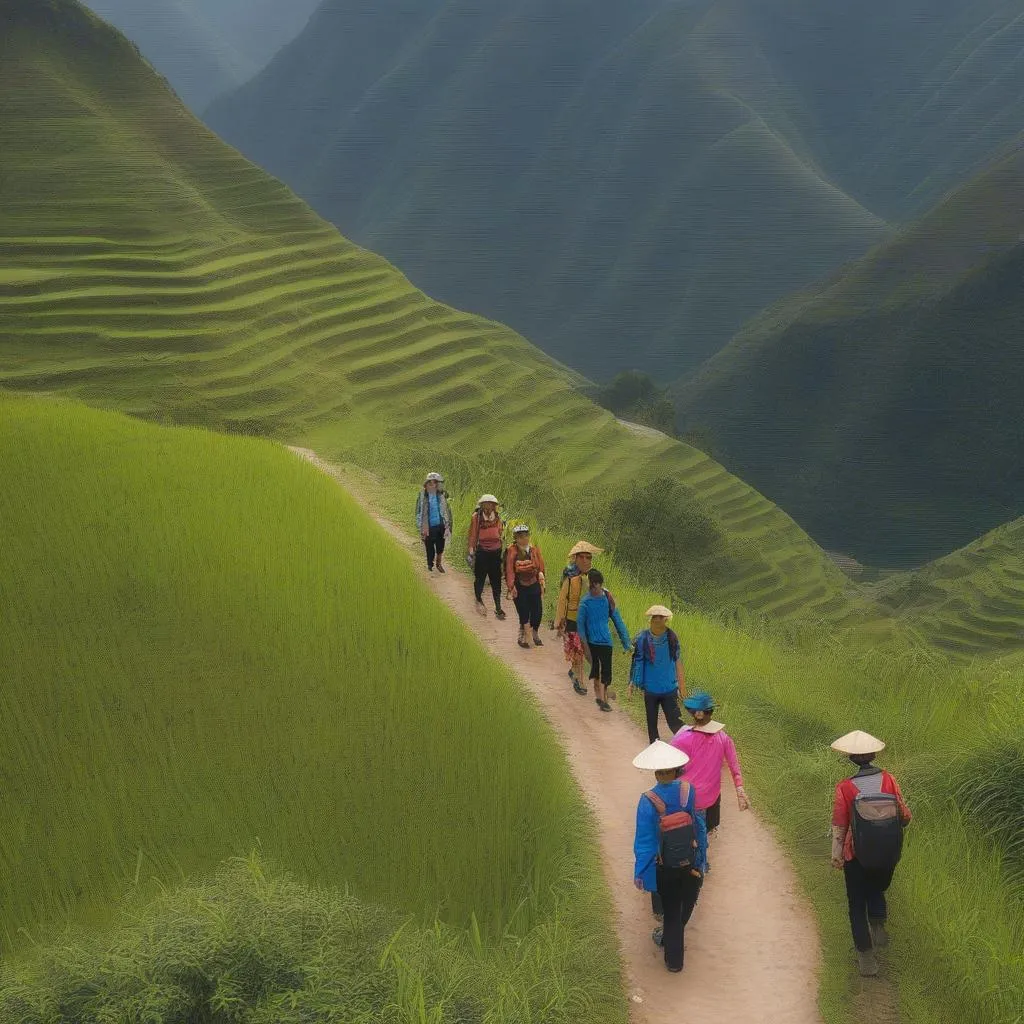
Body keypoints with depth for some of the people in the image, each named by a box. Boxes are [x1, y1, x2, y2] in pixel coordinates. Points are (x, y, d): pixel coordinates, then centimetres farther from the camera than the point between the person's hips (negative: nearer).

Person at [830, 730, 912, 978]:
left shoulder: (845, 788, -14)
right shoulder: (888, 780, -8)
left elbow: (839, 826, -9)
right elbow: (905, 817, -3)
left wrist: (836, 855, 3)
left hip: (857, 857, -2)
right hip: (888, 855, 2)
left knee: (857, 904, 13)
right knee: (877, 890, 30)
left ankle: (866, 957, 10)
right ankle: (878, 925, 8)